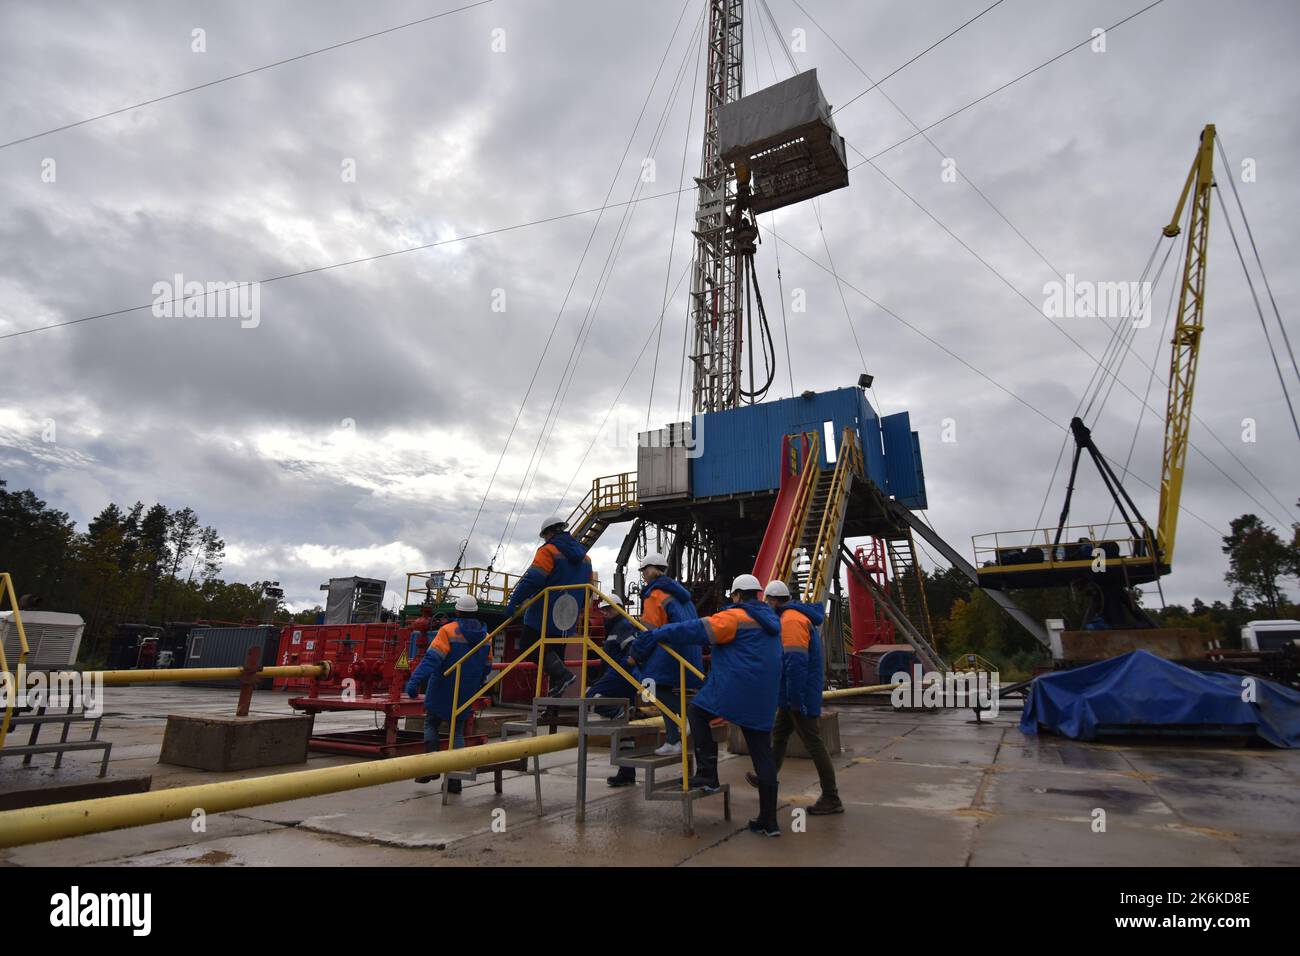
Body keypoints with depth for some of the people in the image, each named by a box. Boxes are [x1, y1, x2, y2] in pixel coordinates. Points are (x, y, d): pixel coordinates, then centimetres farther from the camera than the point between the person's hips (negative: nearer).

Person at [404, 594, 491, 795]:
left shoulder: (448, 630, -11)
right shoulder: (485, 637, 5)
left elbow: (432, 658, -21)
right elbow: (486, 669, 12)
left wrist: (416, 680, -25)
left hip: (441, 692, -4)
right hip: (465, 695, 4)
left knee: (431, 725, 16)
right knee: (457, 732, 12)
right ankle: (455, 779, 8)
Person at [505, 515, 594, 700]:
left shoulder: (549, 551, -7)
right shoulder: (584, 556, 16)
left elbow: (532, 579, -18)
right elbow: (588, 589, 20)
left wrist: (514, 601, -17)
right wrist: (577, 610, 29)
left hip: (543, 616, -7)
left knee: (531, 647, -2)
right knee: (555, 653, 12)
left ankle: (562, 675, -18)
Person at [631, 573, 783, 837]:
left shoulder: (735, 617, -9)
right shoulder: (771, 621, 16)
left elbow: (696, 629, -18)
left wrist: (655, 635, -15)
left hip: (731, 691, -7)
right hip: (763, 702, 7)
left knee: (696, 713, 16)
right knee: (762, 756, 10)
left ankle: (707, 775, 8)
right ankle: (769, 820, 14)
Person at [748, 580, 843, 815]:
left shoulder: (791, 620, -19)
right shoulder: (800, 616, 13)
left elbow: (796, 661, -27)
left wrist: (796, 698, -25)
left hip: (800, 696, -10)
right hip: (795, 695, 10)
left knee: (813, 744, -2)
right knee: (779, 734, 22)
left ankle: (831, 799, 6)